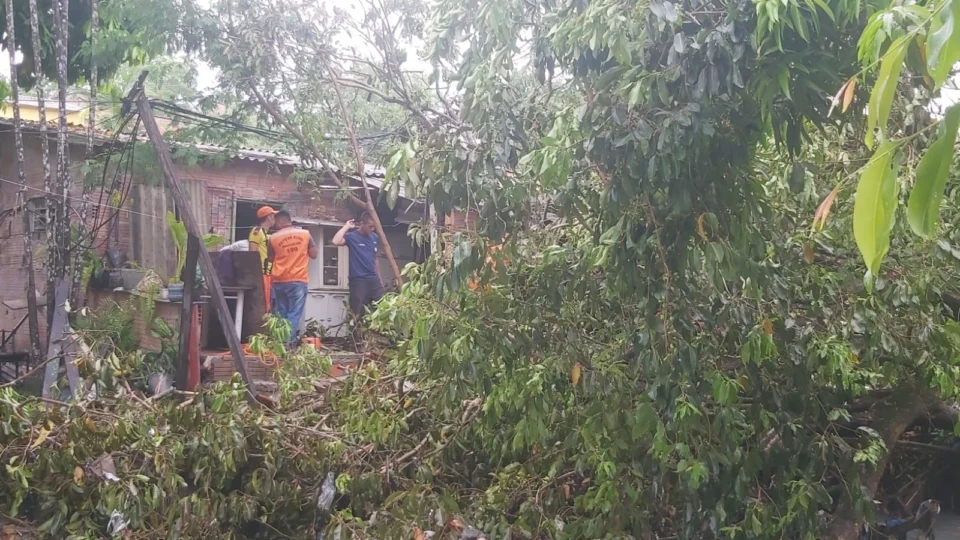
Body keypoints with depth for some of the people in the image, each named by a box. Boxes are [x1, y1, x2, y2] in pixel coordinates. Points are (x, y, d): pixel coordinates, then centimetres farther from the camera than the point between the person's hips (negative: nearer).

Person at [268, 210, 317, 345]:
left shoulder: (273, 238, 3)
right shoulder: (305, 234, 1)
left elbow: (271, 259, 13)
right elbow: (313, 254, 6)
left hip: (279, 281, 2)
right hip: (298, 280, -2)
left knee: (281, 314, 11)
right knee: (294, 314, -4)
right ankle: (288, 342, -13)